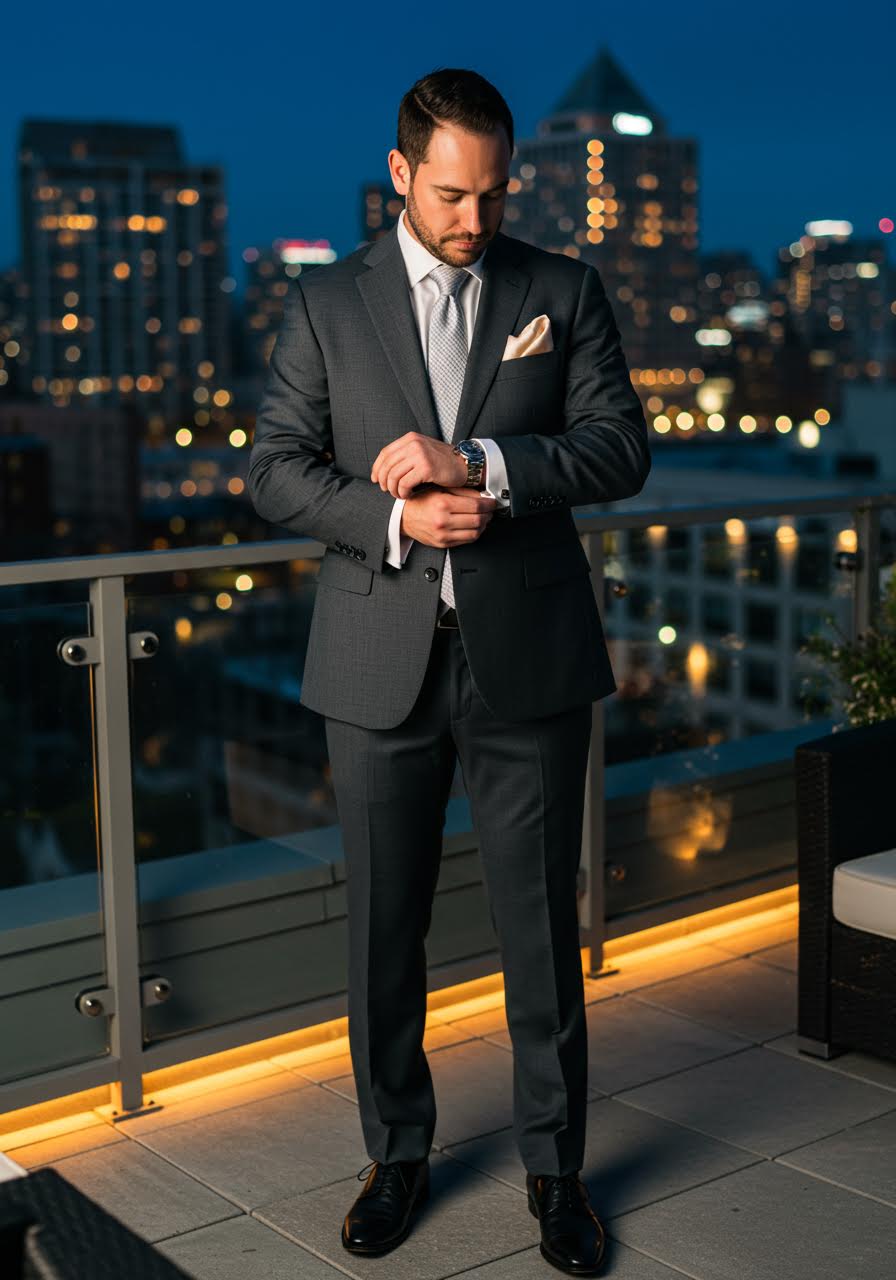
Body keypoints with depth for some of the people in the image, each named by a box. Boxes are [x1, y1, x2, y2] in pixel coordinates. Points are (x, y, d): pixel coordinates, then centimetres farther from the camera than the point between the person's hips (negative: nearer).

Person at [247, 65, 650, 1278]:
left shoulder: (565, 291, 5)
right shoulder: (326, 302, 5)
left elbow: (620, 446, -3)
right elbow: (277, 468, 1)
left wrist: (477, 467, -17)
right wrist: (397, 519, -15)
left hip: (527, 659, 0)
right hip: (382, 663, 1)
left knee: (542, 925, 6)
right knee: (384, 926, 10)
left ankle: (555, 1165, 24)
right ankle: (398, 1151, 30)